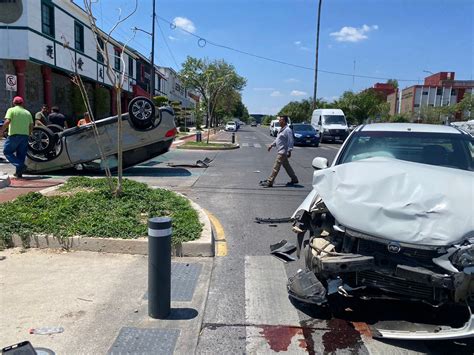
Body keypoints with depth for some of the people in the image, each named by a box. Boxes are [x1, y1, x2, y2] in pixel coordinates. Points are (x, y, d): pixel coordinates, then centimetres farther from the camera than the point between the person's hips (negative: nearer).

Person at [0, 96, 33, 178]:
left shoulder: (11, 110, 0)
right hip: (25, 135, 5)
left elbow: (7, 121, -15)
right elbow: (31, 126, 10)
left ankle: (20, 165, -12)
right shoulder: (27, 112, 14)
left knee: (7, 151, 5)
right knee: (21, 154, 10)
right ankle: (19, 172, 12)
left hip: (14, 135, -5)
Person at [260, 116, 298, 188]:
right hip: (280, 151, 10)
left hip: (282, 152, -10)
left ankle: (269, 182, -7)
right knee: (287, 166, 18)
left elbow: (290, 141, -19)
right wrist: (272, 145, 18)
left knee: (276, 167, -9)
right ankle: (294, 179, 29)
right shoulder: (282, 129, 15)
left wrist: (289, 151, -22)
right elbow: (277, 139, 24)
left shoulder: (287, 130, -16)